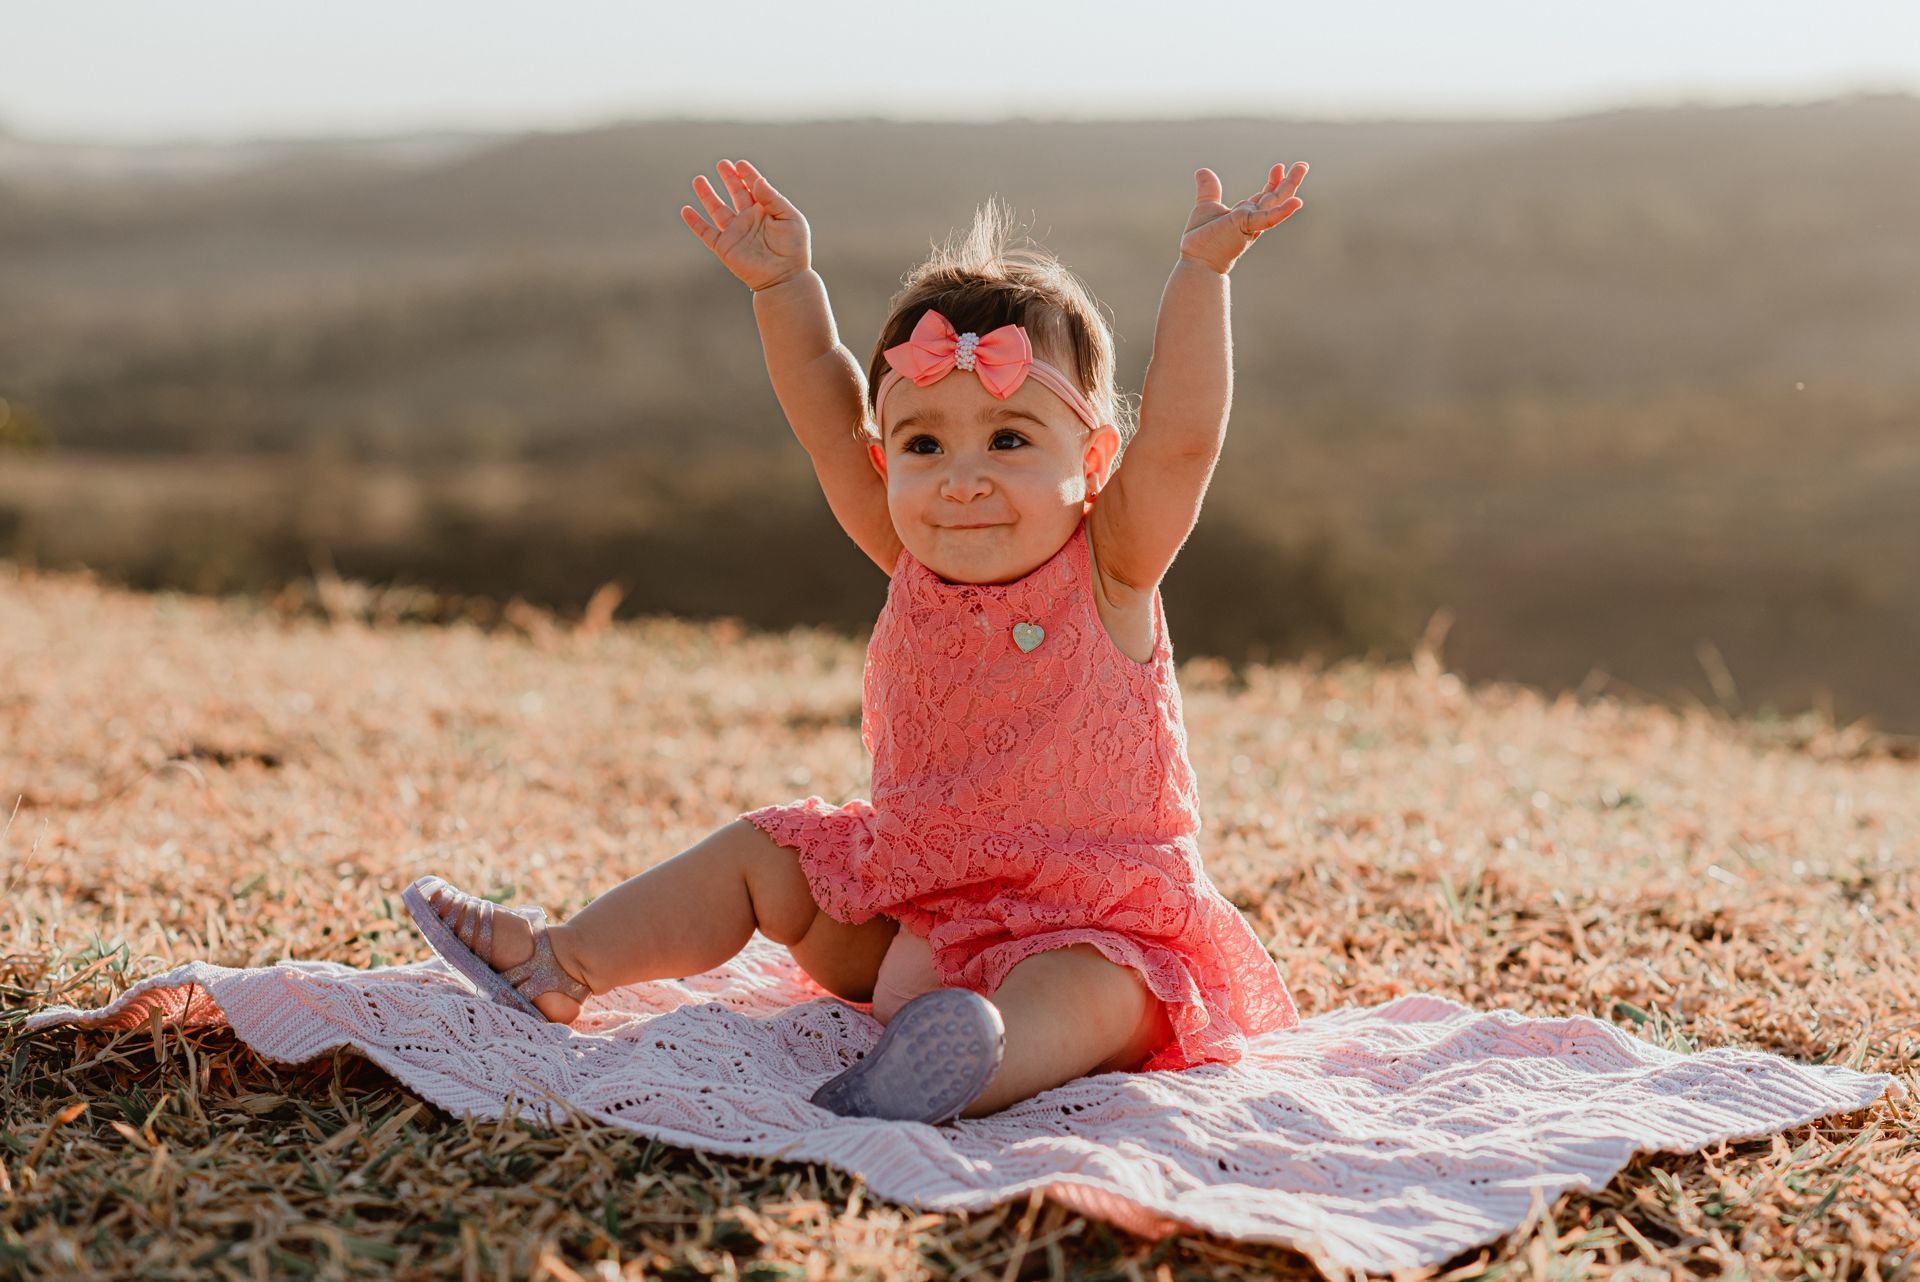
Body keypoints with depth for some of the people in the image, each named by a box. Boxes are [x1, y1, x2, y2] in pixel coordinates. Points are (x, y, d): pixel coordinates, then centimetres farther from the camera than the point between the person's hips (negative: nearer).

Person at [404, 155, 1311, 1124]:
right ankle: (562, 963, 17)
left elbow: (1182, 436, -28)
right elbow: (827, 410, 1)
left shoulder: (1107, 575, -14)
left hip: (1088, 919, -6)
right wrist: (784, 283, -6)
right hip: (908, 902, 6)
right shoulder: (914, 564, -2)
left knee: (1084, 993, -37)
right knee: (761, 854, 10)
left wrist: (1200, 271, -33)